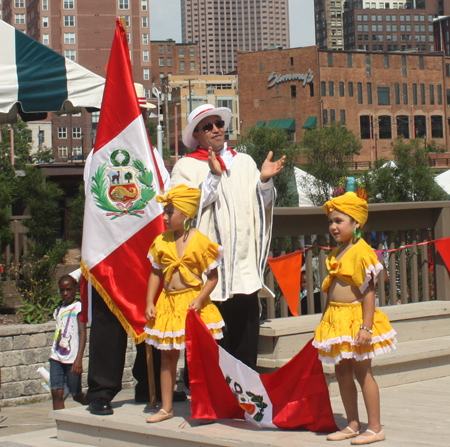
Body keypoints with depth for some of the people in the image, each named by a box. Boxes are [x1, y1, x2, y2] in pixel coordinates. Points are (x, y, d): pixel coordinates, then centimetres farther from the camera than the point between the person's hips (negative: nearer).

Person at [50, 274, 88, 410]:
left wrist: (79, 359, -22)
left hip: (72, 359, -5)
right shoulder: (59, 310, 16)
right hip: (56, 358, 5)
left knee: (77, 395, 5)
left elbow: (82, 333, -12)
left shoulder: (78, 307, -4)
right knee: (57, 393, -9)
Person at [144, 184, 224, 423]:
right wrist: (149, 303, 3)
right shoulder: (161, 241, 4)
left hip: (193, 303, -5)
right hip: (168, 302, 5)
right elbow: (155, 274, 11)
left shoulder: (201, 242, -9)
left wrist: (199, 299, -20)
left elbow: (212, 277, -8)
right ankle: (166, 408, 21)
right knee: (167, 356, 11)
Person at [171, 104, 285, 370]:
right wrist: (213, 176, -15)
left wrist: (265, 180, -3)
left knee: (245, 336, 4)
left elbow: (262, 206, 14)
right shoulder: (186, 166, 5)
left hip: (243, 267, 3)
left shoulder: (244, 162, 17)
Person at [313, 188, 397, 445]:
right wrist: (328, 320, 17)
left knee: (362, 371, -4)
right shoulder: (336, 254, 13)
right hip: (336, 319, 9)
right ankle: (353, 425, 21)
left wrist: (366, 327, -22)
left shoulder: (361, 252, -14)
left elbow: (368, 292, -18)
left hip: (355, 318, -9)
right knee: (342, 371, 11)